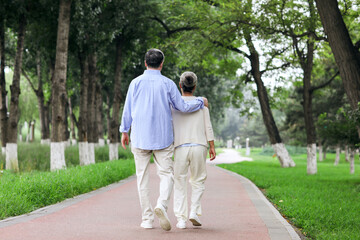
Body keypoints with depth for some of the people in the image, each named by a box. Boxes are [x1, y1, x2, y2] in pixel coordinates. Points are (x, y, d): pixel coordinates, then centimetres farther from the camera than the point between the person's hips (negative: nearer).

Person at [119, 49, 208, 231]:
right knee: (166, 174, 4)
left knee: (142, 177, 7)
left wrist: (124, 131, 18)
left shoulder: (136, 83, 1)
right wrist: (200, 101, 19)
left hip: (140, 137, 1)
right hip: (162, 137, -1)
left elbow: (128, 109, 6)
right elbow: (183, 107, 2)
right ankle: (161, 204, -22)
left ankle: (147, 219, 6)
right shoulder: (167, 84, -2)